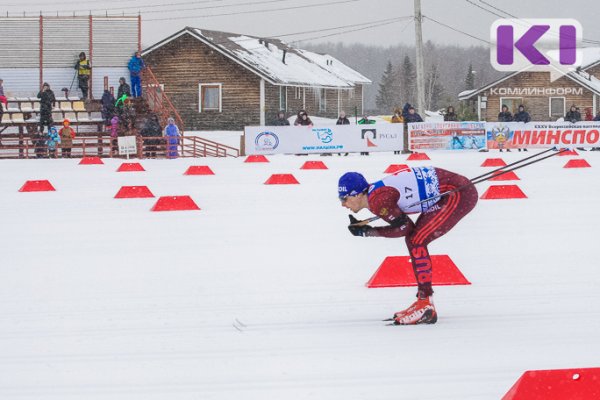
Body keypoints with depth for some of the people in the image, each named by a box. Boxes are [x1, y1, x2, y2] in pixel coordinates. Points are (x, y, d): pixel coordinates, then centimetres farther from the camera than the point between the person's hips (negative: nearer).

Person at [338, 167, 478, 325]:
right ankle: (423, 301, 19)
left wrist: (367, 232, -4)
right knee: (413, 240, 13)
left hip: (460, 194, -10)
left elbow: (404, 227, -10)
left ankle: (426, 306, -11)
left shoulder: (377, 200, -18)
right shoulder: (376, 192, 10)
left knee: (417, 242, -12)